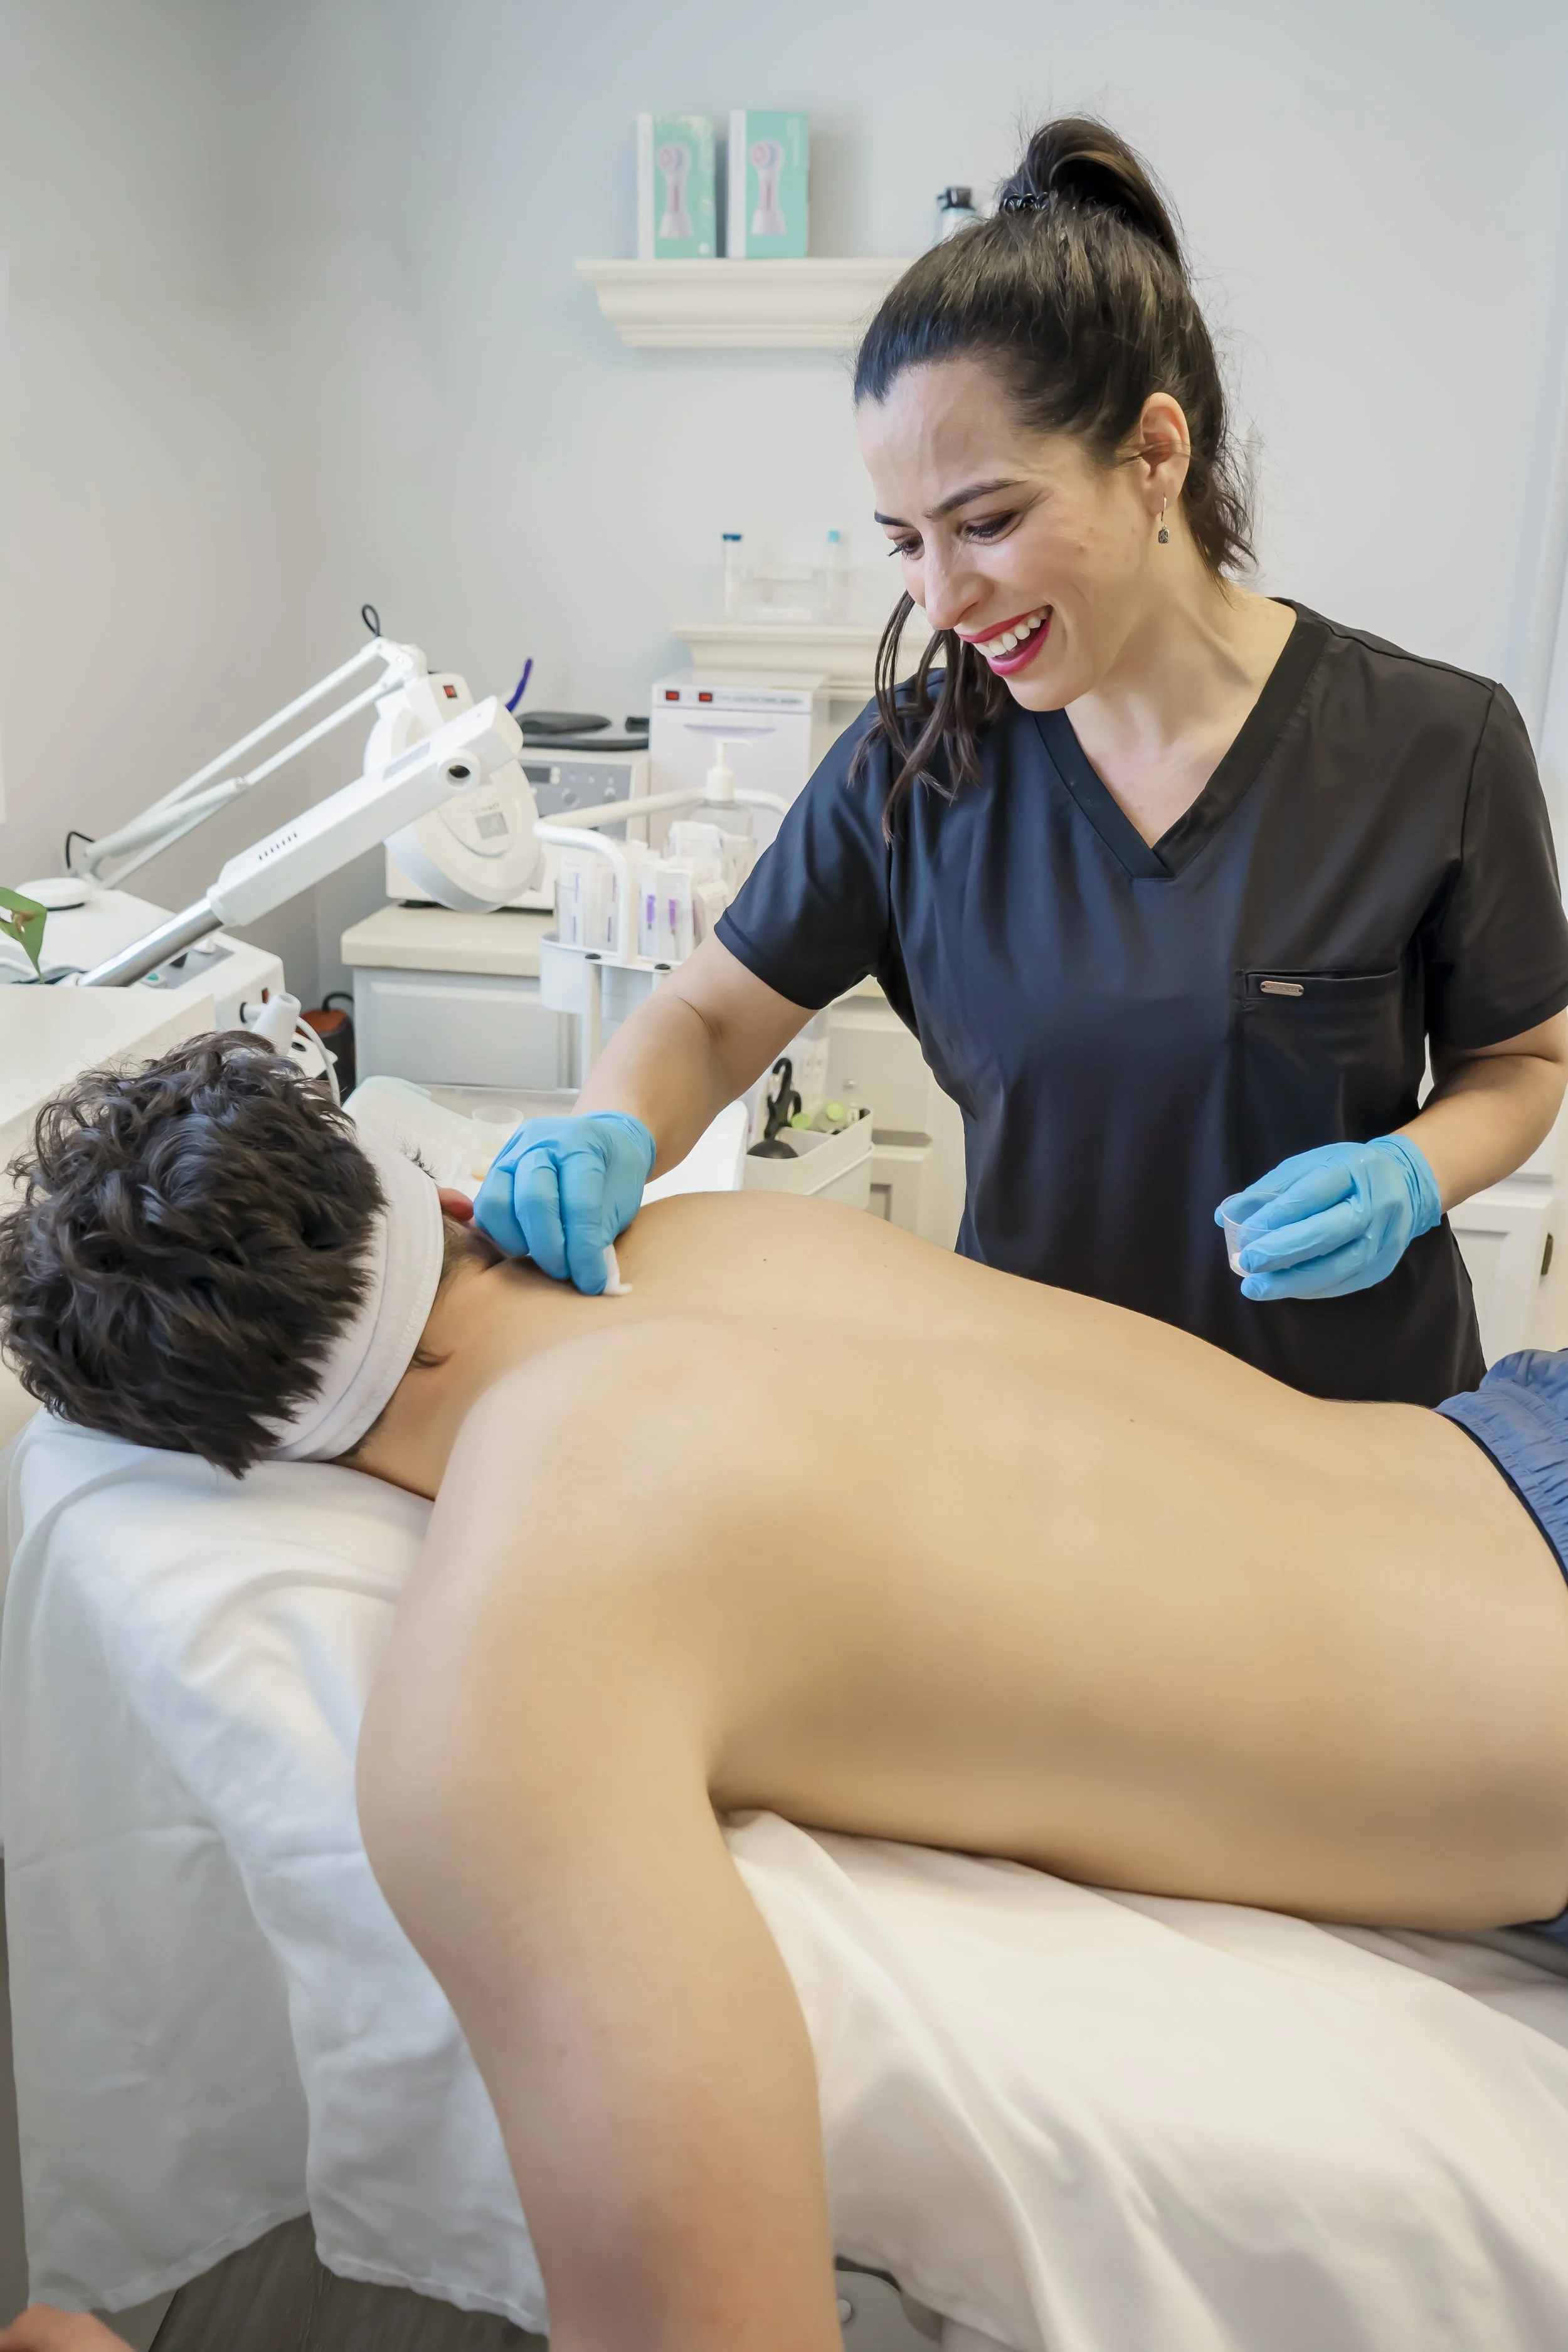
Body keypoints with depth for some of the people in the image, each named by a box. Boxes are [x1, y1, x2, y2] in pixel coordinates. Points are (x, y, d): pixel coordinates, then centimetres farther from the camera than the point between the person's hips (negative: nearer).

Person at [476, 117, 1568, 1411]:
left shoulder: (1438, 749, -15)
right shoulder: (915, 763, -11)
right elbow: (709, 1015, -4)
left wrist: (1411, 1176, -22)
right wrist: (613, 1135, -25)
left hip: (1352, 1415, 0)